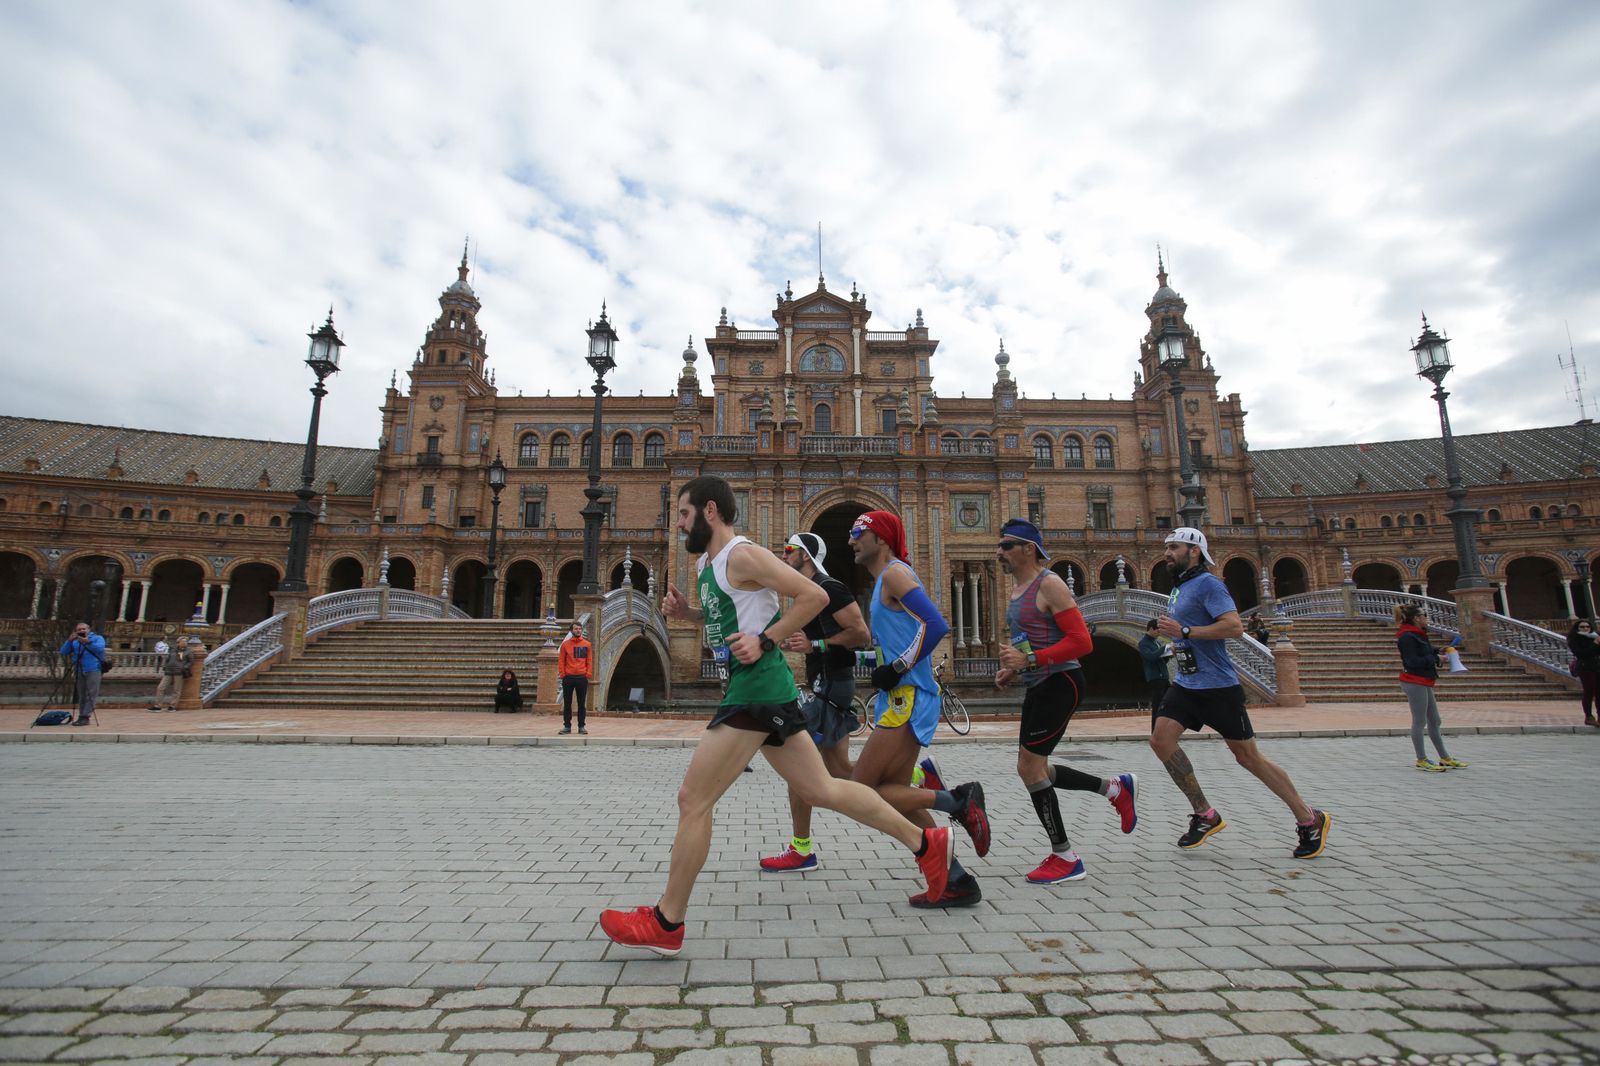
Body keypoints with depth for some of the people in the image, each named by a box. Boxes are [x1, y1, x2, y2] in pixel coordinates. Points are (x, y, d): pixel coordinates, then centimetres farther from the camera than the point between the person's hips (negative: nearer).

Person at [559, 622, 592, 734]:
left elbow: (589, 661, 5)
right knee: (567, 703, 6)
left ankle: (581, 726, 9)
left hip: (582, 678, 0)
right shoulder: (565, 644, 4)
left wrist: (588, 674, -5)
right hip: (568, 678, 0)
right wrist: (562, 674, -4)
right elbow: (561, 661, 4)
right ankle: (567, 726, 13)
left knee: (582, 703, 3)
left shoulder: (587, 645, 6)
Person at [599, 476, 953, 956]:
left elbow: (814, 596, -15)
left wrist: (764, 641, -18)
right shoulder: (705, 564, 16)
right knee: (820, 789, 14)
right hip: (755, 689, 10)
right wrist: (687, 611, 12)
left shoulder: (743, 555, -12)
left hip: (757, 688, -10)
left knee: (693, 800, -3)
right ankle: (926, 842, 23)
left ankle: (666, 924, 12)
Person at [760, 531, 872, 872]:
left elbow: (861, 634, -18)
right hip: (824, 685, 10)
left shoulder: (828, 588, -13)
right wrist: (791, 644, 13)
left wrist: (815, 644, -22)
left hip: (831, 686, -10)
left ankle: (801, 851, 6)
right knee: (839, 769, 13)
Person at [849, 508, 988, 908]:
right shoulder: (885, 580, 19)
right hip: (900, 699, 10)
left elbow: (936, 625, -23)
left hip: (907, 700, -10)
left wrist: (896, 669, -19)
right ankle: (955, 882, 17)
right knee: (894, 795, 11)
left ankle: (956, 801, -3)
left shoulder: (895, 573, -10)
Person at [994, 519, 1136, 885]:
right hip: (1038, 686, 10)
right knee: (1032, 769, 13)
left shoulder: (1049, 584, -14)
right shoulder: (1017, 587, 14)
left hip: (1060, 683, -10)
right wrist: (1012, 669, 10)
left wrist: (1029, 660, -25)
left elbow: (1081, 642, -20)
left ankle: (1065, 859, 8)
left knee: (1030, 766, -8)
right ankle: (1115, 787, 29)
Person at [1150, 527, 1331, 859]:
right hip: (1185, 684, 8)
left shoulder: (1207, 583, -12)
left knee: (1248, 756, 2)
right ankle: (1205, 815, 4)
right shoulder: (1177, 588, 16)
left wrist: (1184, 631, -23)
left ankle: (1310, 820, 21)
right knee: (1160, 738, -8)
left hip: (1218, 686, -8)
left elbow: (1234, 626, -25)